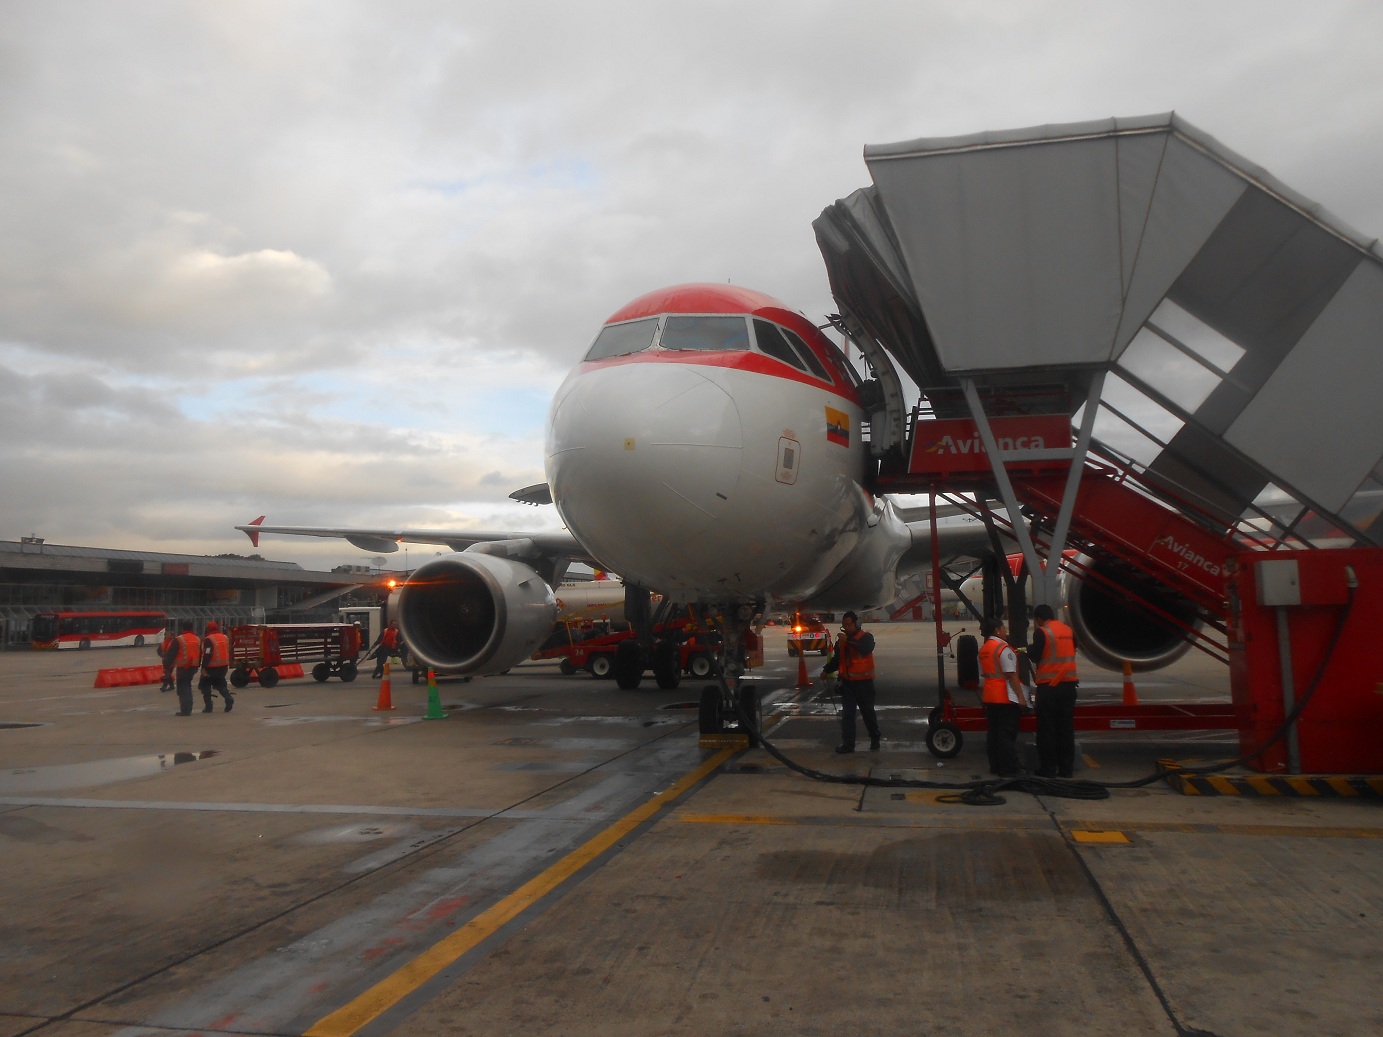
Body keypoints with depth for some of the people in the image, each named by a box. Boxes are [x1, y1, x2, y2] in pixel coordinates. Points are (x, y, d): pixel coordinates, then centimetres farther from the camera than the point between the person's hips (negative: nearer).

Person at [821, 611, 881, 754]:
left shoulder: (866, 637, -8)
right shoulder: (841, 639, 7)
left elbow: (866, 649, -30)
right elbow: (836, 659, 14)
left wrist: (848, 641, -37)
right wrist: (826, 670, -1)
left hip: (863, 681, -4)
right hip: (847, 682, 4)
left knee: (868, 712, 8)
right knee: (847, 714, 1)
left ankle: (875, 740, 25)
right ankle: (848, 743, 2)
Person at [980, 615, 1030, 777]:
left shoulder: (983, 649, 10)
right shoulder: (1003, 648, -15)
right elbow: (1011, 675, -18)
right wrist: (1021, 697, -15)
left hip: (989, 696, 8)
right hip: (1006, 697, -8)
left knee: (993, 731, 11)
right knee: (1007, 733, -3)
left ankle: (995, 766, 16)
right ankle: (1008, 768, 0)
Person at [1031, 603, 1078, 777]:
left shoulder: (1041, 632, -10)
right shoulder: (1069, 630, 6)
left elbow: (1036, 656, -9)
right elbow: (1072, 653, 15)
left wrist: (1030, 650, 9)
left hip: (1048, 686, -5)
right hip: (1069, 684, 5)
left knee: (1047, 729, 3)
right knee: (1066, 728, 11)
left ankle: (1048, 768, 4)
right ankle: (1066, 768, 14)